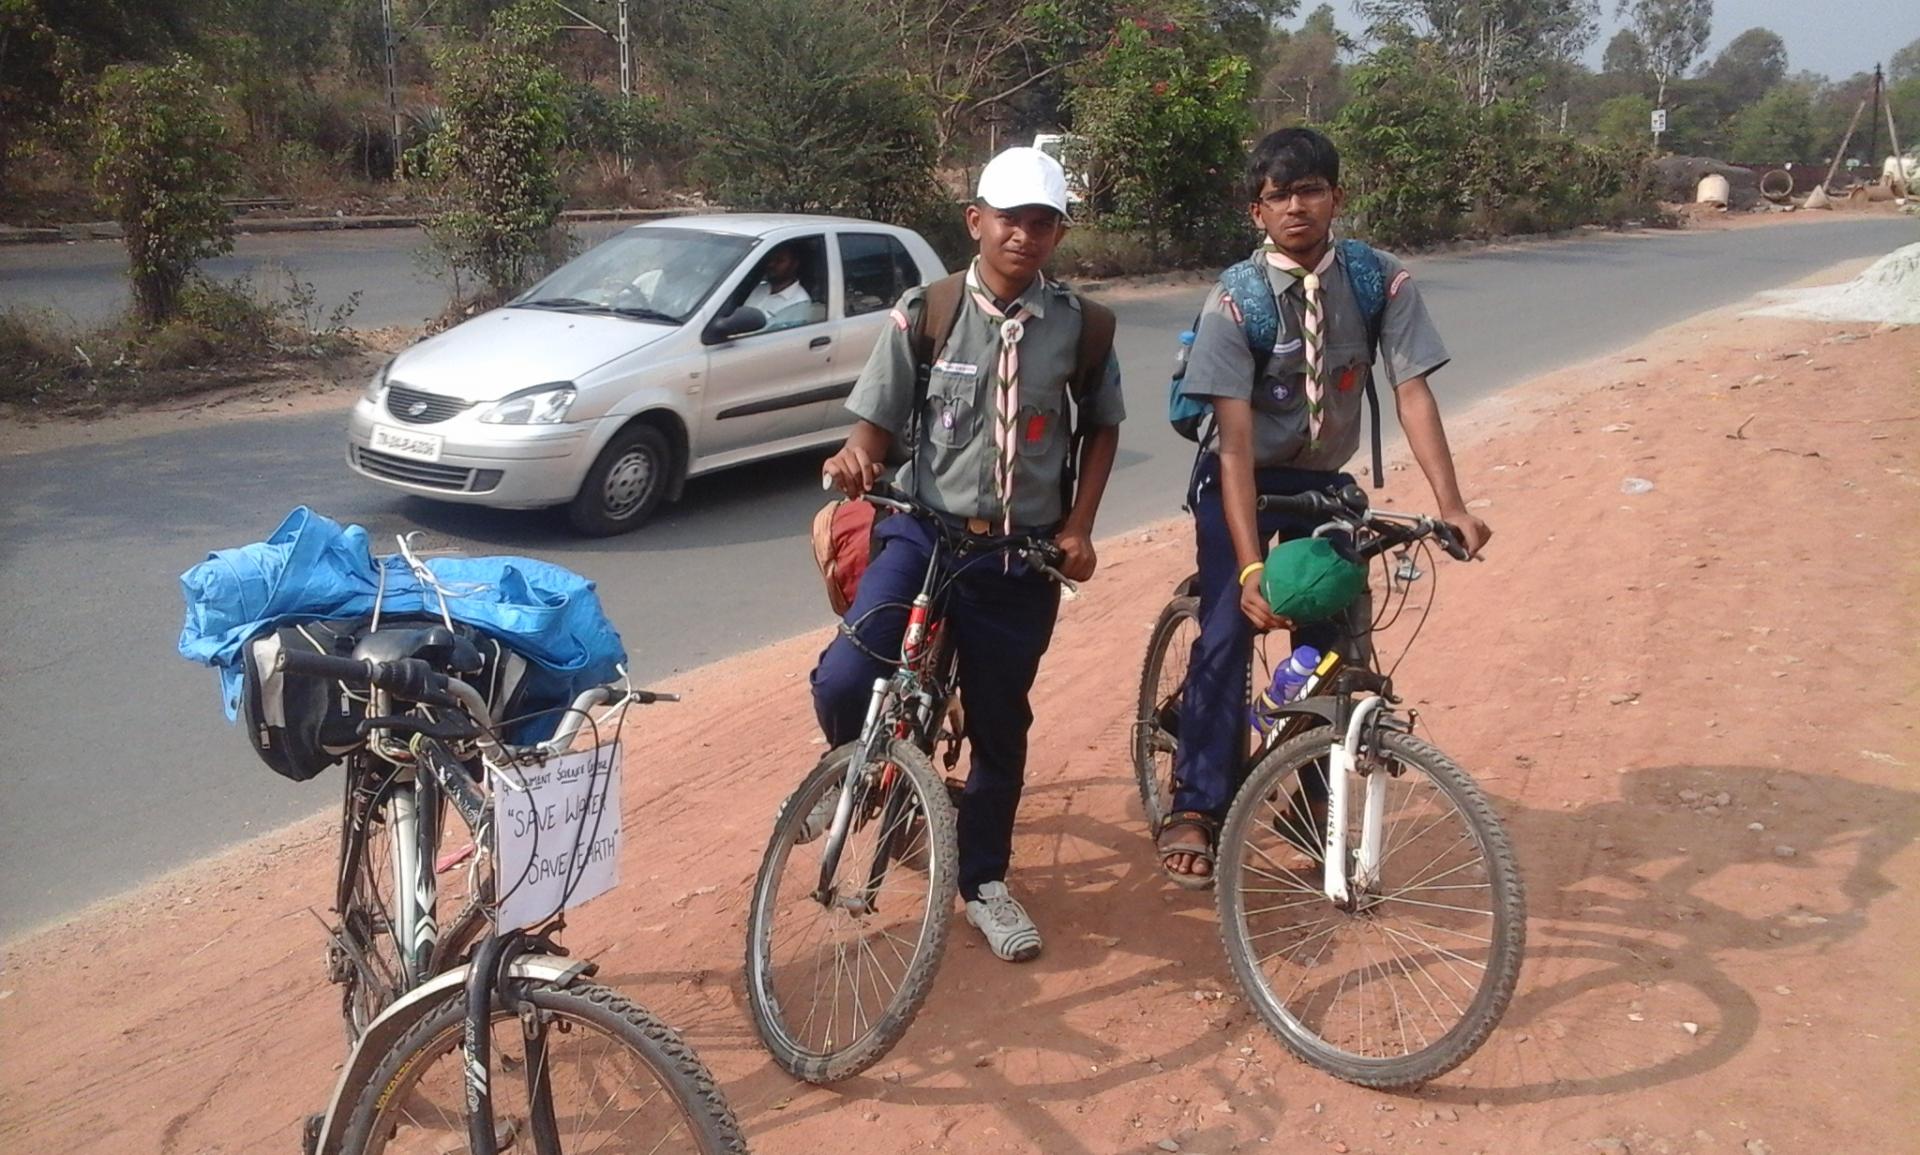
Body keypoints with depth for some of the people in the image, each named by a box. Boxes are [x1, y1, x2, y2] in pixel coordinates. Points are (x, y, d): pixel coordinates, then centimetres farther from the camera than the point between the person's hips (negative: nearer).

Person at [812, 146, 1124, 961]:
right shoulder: (924, 314, -6)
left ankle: (984, 880, 33)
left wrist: (1078, 525, 2)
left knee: (1000, 724, 10)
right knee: (845, 682, -21)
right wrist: (855, 460, -26)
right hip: (925, 533, -1)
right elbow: (878, 422, -2)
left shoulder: (1081, 326, -2)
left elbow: (1102, 426, 12)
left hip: (1025, 555, 1)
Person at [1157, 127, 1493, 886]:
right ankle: (1195, 809, -1)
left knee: (1337, 644, -2)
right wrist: (1250, 566, -34)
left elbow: (1412, 395, -16)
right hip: (1240, 478, -3)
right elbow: (1236, 441, -27)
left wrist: (1451, 505, -29)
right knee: (1229, 631, -16)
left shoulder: (1381, 283, -13)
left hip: (1323, 481, 3)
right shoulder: (1235, 301, -21)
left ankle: (1314, 798, 19)